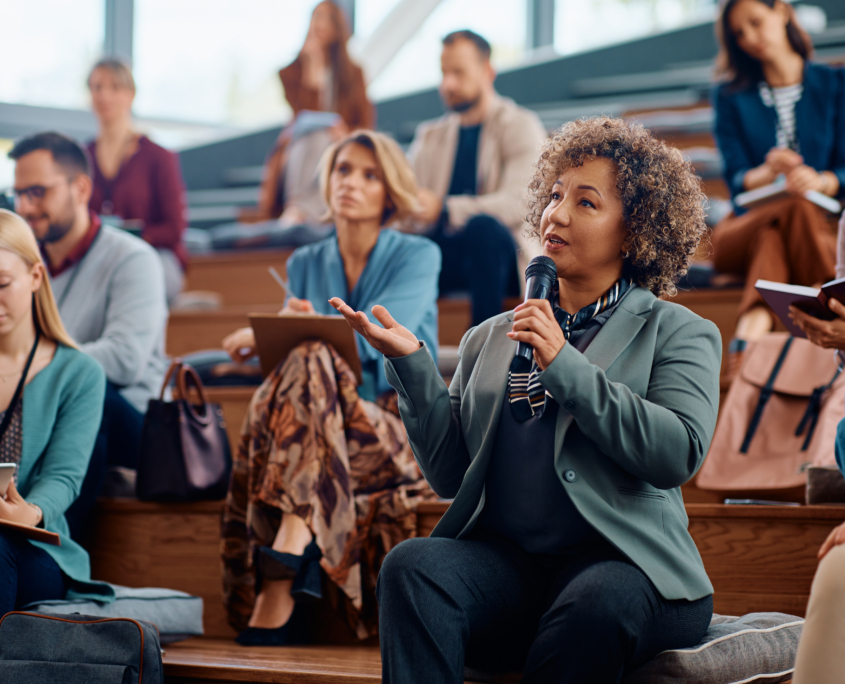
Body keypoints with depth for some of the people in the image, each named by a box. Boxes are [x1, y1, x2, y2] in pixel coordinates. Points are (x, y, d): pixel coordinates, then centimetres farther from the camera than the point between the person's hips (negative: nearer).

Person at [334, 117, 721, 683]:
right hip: (502, 558, 3)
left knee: (596, 606, -38)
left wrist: (564, 366, -9)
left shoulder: (679, 334, 12)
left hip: (621, 560, -3)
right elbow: (450, 473, 15)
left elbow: (679, 455, -7)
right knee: (411, 566, -29)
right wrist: (412, 364, 3)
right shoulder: (490, 339, 23)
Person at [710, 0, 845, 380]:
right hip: (743, 227, 1)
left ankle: (753, 323, -63)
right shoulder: (731, 98, 14)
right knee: (792, 210, -36)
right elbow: (736, 181, 1)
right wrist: (767, 173, -24)